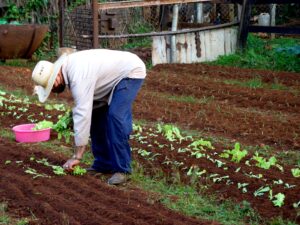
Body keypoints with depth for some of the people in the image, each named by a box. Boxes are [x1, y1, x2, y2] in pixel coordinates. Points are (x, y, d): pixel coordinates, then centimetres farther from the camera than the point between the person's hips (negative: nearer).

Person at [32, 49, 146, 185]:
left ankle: (122, 169, -15)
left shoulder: (78, 77, -33)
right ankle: (103, 164, 11)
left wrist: (76, 157, -32)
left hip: (131, 72, -10)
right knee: (96, 114, 4)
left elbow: (82, 116, -35)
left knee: (116, 116, -23)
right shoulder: (68, 66, -5)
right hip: (114, 75, 10)